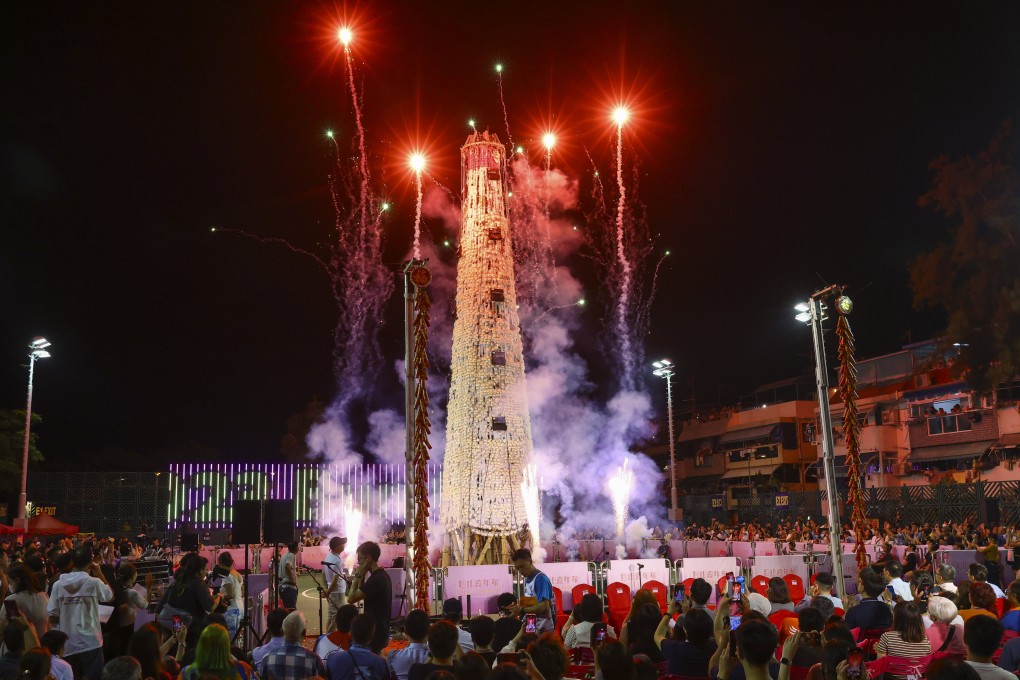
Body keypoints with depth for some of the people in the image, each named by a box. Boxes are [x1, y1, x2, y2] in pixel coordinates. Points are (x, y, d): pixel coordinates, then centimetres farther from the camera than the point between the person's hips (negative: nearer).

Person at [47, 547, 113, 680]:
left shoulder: (58, 584, -3)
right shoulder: (94, 583, -11)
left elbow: (52, 617, 0)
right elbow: (110, 595, 8)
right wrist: (99, 573, 11)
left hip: (67, 644, 4)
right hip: (90, 642, -3)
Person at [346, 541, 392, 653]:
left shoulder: (376, 579, -21)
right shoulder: (382, 575, 9)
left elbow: (351, 598, -20)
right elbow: (360, 595, 15)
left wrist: (359, 575, -14)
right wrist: (362, 576, 4)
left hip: (375, 633, -9)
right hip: (379, 630, 9)